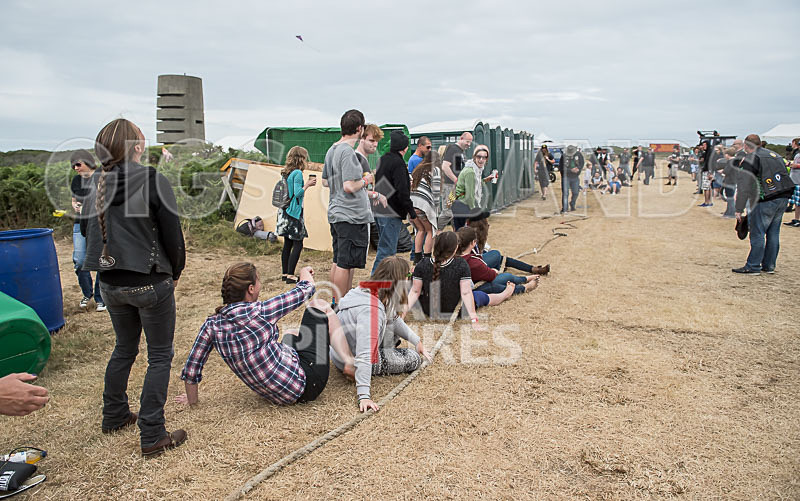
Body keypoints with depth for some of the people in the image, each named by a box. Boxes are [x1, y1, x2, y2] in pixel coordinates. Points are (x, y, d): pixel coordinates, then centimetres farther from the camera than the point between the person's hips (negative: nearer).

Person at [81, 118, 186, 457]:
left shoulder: (97, 187, 2)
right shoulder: (152, 181, -14)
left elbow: (87, 232, 10)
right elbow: (173, 234, -12)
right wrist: (175, 272, 3)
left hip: (111, 285, 6)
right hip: (150, 283, -6)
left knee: (124, 348, 25)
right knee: (160, 356, 6)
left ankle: (114, 416, 39)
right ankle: (152, 436, 7)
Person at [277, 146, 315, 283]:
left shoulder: (285, 172, 13)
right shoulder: (298, 173, -13)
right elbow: (298, 193, -19)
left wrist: (306, 184, 16)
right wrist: (307, 184, -7)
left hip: (284, 211, 9)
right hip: (294, 212, -9)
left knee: (287, 243, 13)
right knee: (298, 244, -5)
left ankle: (284, 273, 18)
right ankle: (290, 275, -6)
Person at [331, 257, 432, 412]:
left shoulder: (366, 289, -8)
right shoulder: (371, 309, -35)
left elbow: (393, 318, 8)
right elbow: (364, 355, -40)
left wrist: (417, 341, 11)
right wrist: (363, 396, -41)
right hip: (352, 363, -8)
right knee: (414, 359, 4)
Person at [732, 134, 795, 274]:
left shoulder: (750, 159, -5)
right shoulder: (774, 155, 20)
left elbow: (744, 187, -12)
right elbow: (784, 173, 21)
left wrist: (739, 210, -13)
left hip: (767, 200, -8)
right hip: (784, 198, 8)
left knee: (757, 234, -2)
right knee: (773, 233, 13)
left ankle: (753, 266, 1)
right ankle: (769, 265, 19)